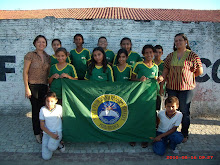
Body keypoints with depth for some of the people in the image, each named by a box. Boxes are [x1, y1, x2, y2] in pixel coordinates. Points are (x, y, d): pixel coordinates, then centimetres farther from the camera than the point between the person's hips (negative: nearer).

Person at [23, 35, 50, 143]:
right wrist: (26, 88, -10)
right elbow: (25, 72, -7)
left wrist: (49, 85, 8)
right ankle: (37, 133, 19)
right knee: (36, 109, 4)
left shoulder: (47, 57, 8)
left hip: (44, 86, 4)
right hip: (33, 86, -4)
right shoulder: (30, 55, -6)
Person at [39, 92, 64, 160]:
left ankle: (58, 144, 1)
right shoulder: (43, 109, -6)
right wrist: (51, 134, -15)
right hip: (47, 133, 2)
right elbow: (42, 126, -2)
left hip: (57, 132, -2)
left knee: (51, 147, -32)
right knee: (46, 157, -11)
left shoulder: (59, 108, -9)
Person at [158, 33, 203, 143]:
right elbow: (165, 71, 8)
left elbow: (200, 71, 0)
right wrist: (161, 86, 3)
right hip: (171, 88, 4)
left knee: (184, 112, 4)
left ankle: (185, 134, 22)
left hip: (186, 88, -3)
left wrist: (187, 76, 7)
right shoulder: (170, 56, 9)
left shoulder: (192, 55, -3)